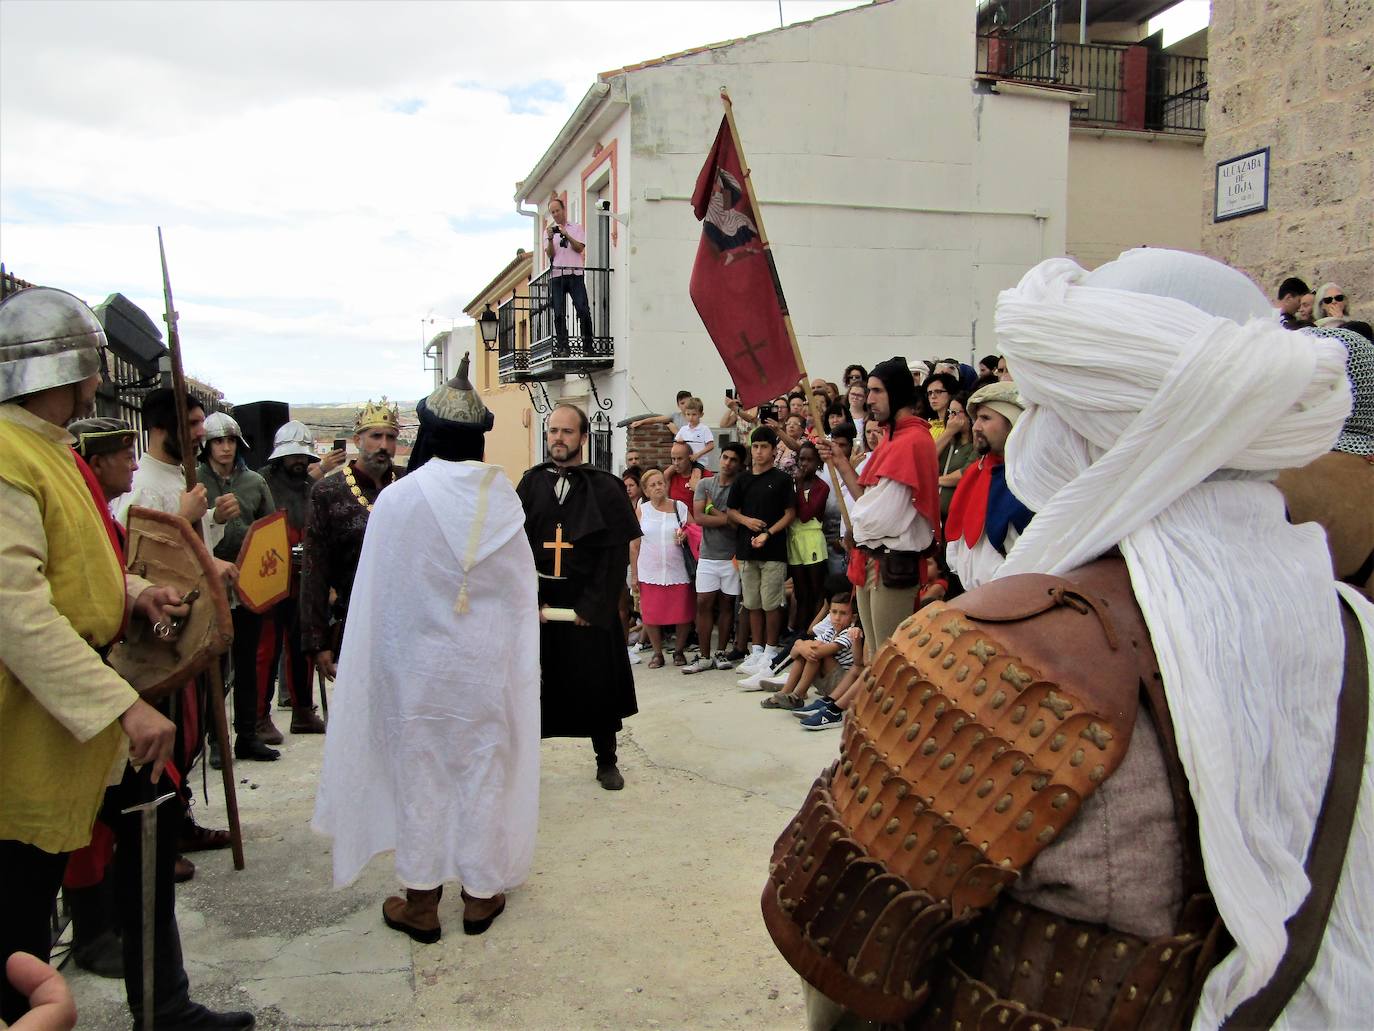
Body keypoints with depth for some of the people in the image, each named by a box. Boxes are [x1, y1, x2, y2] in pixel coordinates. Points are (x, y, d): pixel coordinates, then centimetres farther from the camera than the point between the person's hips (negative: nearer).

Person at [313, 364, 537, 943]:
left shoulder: (398, 500, -14)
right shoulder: (503, 501, -9)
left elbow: (379, 596, -6)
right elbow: (522, 592, -1)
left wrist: (382, 669, 6)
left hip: (418, 666, -1)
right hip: (488, 666, 2)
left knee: (420, 772, 11)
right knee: (484, 771, 12)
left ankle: (421, 901, 20)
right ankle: (482, 893, 24)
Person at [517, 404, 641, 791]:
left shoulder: (605, 489, -2)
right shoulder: (531, 484, 4)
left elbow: (616, 553, -6)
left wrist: (592, 606, -12)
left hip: (589, 605, -1)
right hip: (537, 603, 2)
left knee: (597, 683, 7)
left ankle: (606, 761, 24)